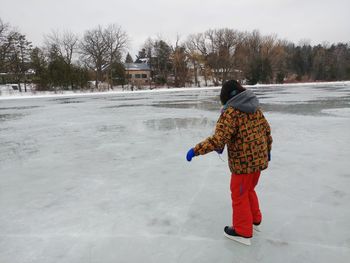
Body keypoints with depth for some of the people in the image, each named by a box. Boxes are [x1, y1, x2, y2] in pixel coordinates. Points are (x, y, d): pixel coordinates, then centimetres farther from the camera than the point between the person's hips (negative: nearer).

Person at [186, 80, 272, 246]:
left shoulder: (230, 113, -20)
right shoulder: (255, 109, 6)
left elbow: (218, 140, -29)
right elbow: (267, 130, 13)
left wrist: (196, 150, -23)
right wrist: (267, 150, 26)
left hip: (244, 162, -8)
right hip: (258, 159, 8)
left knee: (239, 195, 9)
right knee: (249, 190, 27)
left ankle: (243, 232, 24)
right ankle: (254, 220, 44)